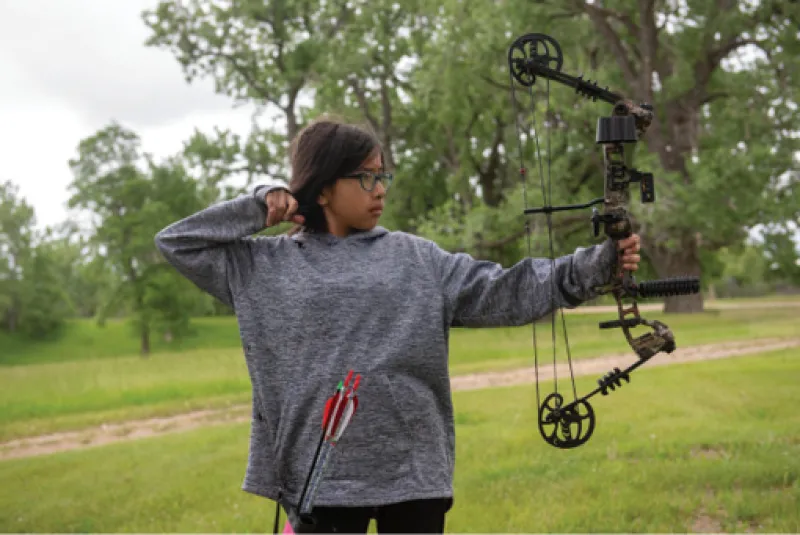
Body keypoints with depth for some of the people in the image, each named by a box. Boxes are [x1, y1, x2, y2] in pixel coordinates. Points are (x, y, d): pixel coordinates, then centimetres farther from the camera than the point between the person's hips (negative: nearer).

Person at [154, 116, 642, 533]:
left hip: (414, 473, 2)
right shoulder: (265, 266, 3)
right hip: (320, 477, -1)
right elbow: (177, 243, 8)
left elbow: (501, 291, -3)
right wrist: (259, 208, -2)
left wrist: (595, 264, -13)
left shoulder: (417, 260, 5)